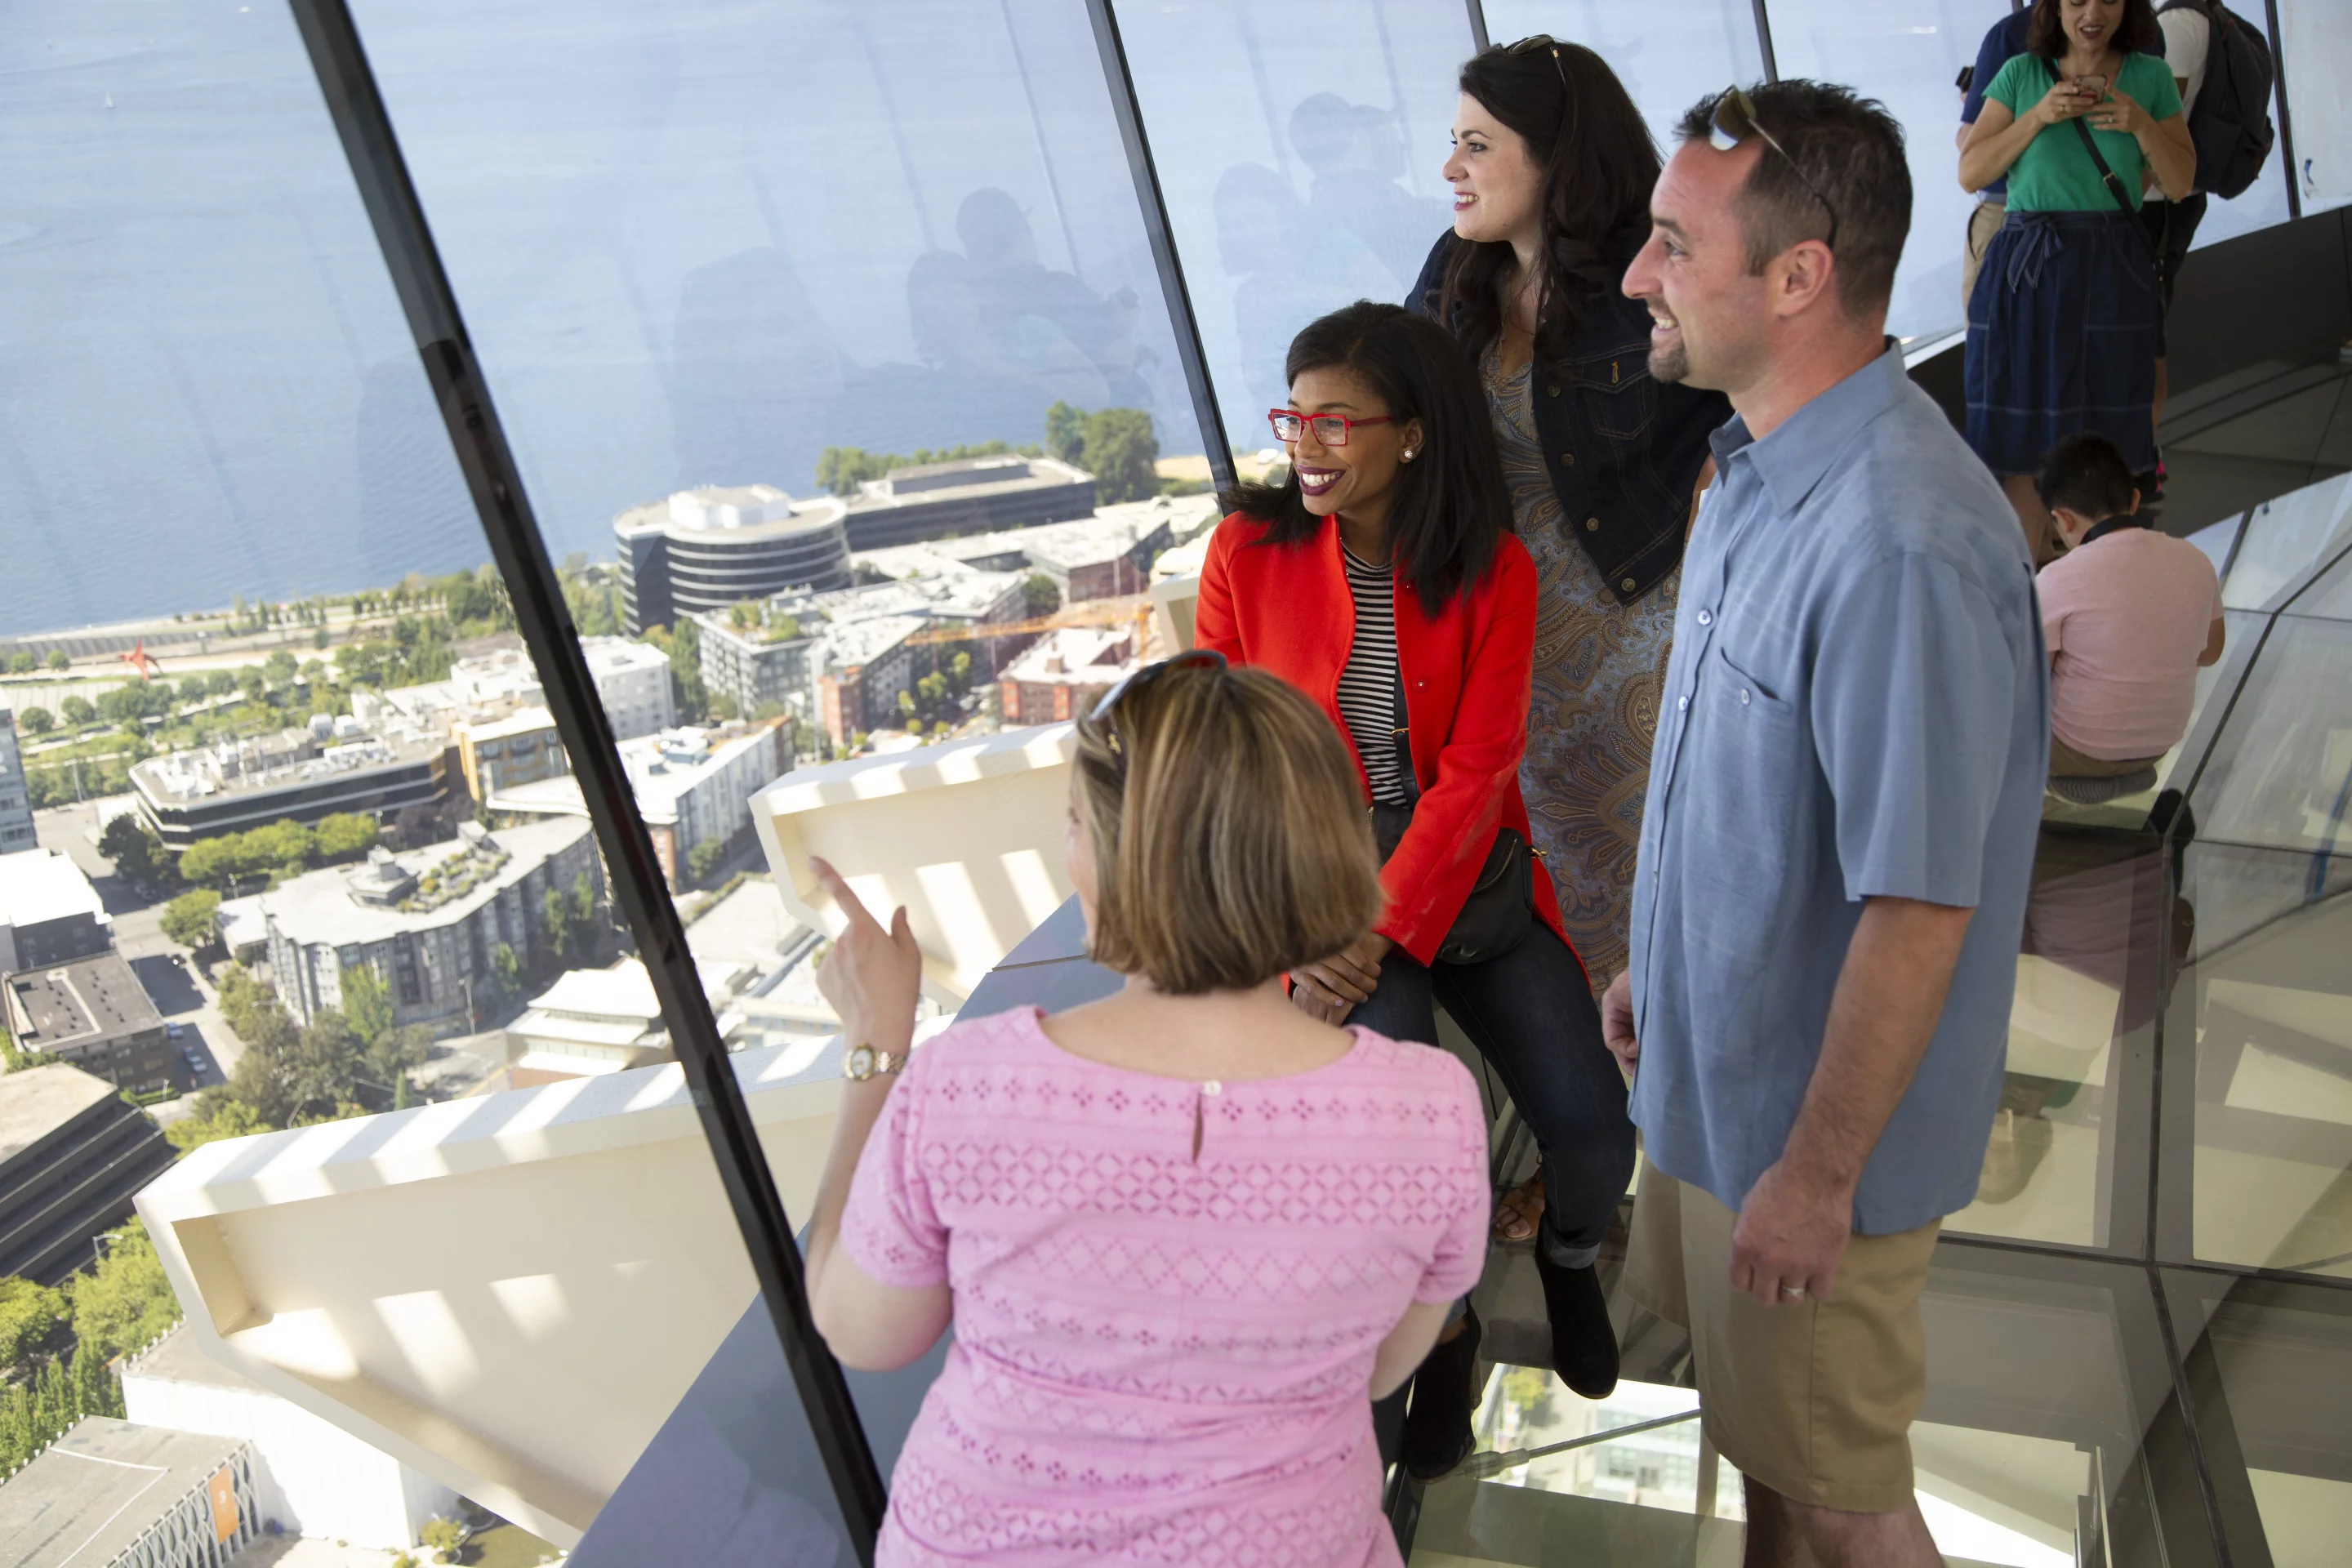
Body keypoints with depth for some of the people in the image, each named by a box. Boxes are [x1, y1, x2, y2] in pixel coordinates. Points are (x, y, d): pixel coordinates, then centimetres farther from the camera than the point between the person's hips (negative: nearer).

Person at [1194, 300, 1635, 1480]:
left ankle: (1569, 1255, 28)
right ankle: (1440, 1324, 12)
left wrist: (1382, 930, -19)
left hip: (1468, 880, 1)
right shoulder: (1246, 551, -3)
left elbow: (1476, 772, -8)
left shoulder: (1493, 570, -2)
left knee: (1595, 1136, -13)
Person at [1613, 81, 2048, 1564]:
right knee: (1764, 1432, 28)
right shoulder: (1763, 465, 1)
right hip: (1719, 1062, 9)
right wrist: (1656, 963, 17)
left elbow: (1919, 910, -28)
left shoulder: (1905, 546, -31)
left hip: (1812, 1119, -9)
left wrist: (1815, 1175, -20)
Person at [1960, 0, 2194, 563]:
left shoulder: (2150, 77, 7)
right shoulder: (2021, 74, 5)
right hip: (2025, 269, 0)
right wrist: (2038, 116, -13)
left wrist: (2141, 123, -11)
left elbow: (2179, 183, 5)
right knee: (2022, 426, 1)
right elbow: (1970, 173, -2)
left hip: (2112, 271, 0)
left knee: (2102, 437, 0)